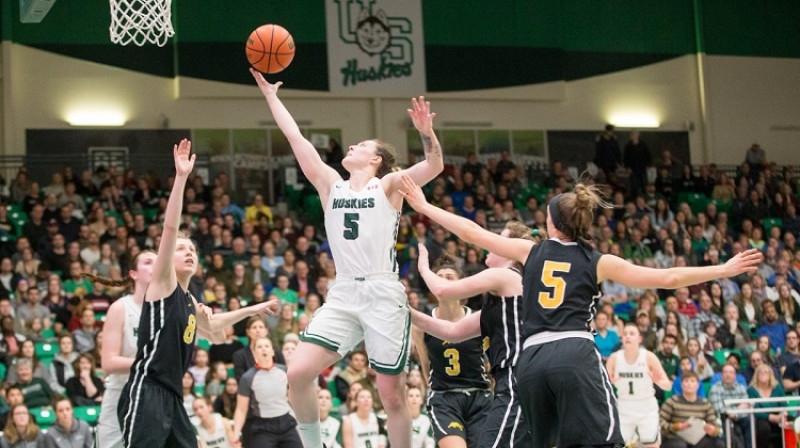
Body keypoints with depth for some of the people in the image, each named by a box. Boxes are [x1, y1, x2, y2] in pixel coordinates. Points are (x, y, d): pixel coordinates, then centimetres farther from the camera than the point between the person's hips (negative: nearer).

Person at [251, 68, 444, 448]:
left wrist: (426, 132, -24)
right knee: (298, 374, -12)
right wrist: (270, 95, 18)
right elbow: (295, 137, 17)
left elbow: (434, 166, -8)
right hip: (342, 295, 4)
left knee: (392, 396, 0)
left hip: (384, 295, -4)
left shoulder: (388, 185, 6)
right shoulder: (330, 184, 16)